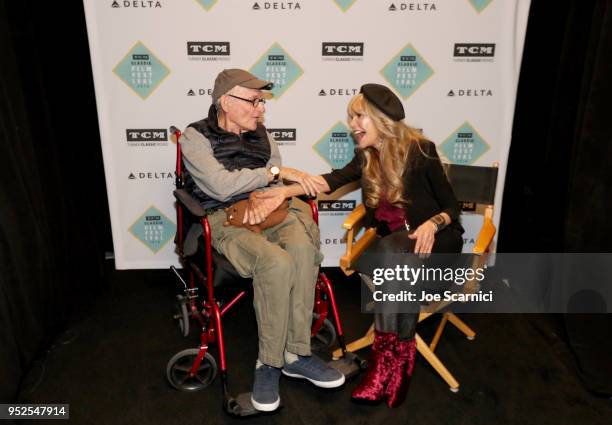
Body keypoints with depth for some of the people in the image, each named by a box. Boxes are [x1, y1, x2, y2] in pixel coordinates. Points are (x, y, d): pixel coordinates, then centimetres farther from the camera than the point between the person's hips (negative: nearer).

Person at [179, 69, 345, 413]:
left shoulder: (261, 134, 16)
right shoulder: (196, 136, -1)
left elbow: (278, 184, 13)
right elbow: (221, 186, -15)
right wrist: (274, 172, -10)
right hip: (225, 220, -4)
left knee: (303, 248, -31)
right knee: (277, 263, -34)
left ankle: (296, 353, -19)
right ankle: (270, 360, -14)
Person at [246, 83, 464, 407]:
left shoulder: (420, 150, -10)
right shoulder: (367, 157, 5)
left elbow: (451, 206, -6)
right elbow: (332, 180, -15)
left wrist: (432, 224, -28)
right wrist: (284, 192, -30)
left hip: (436, 238, -4)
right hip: (395, 242, 5)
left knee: (392, 254, -35)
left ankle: (387, 358, -32)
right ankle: (399, 358, -21)